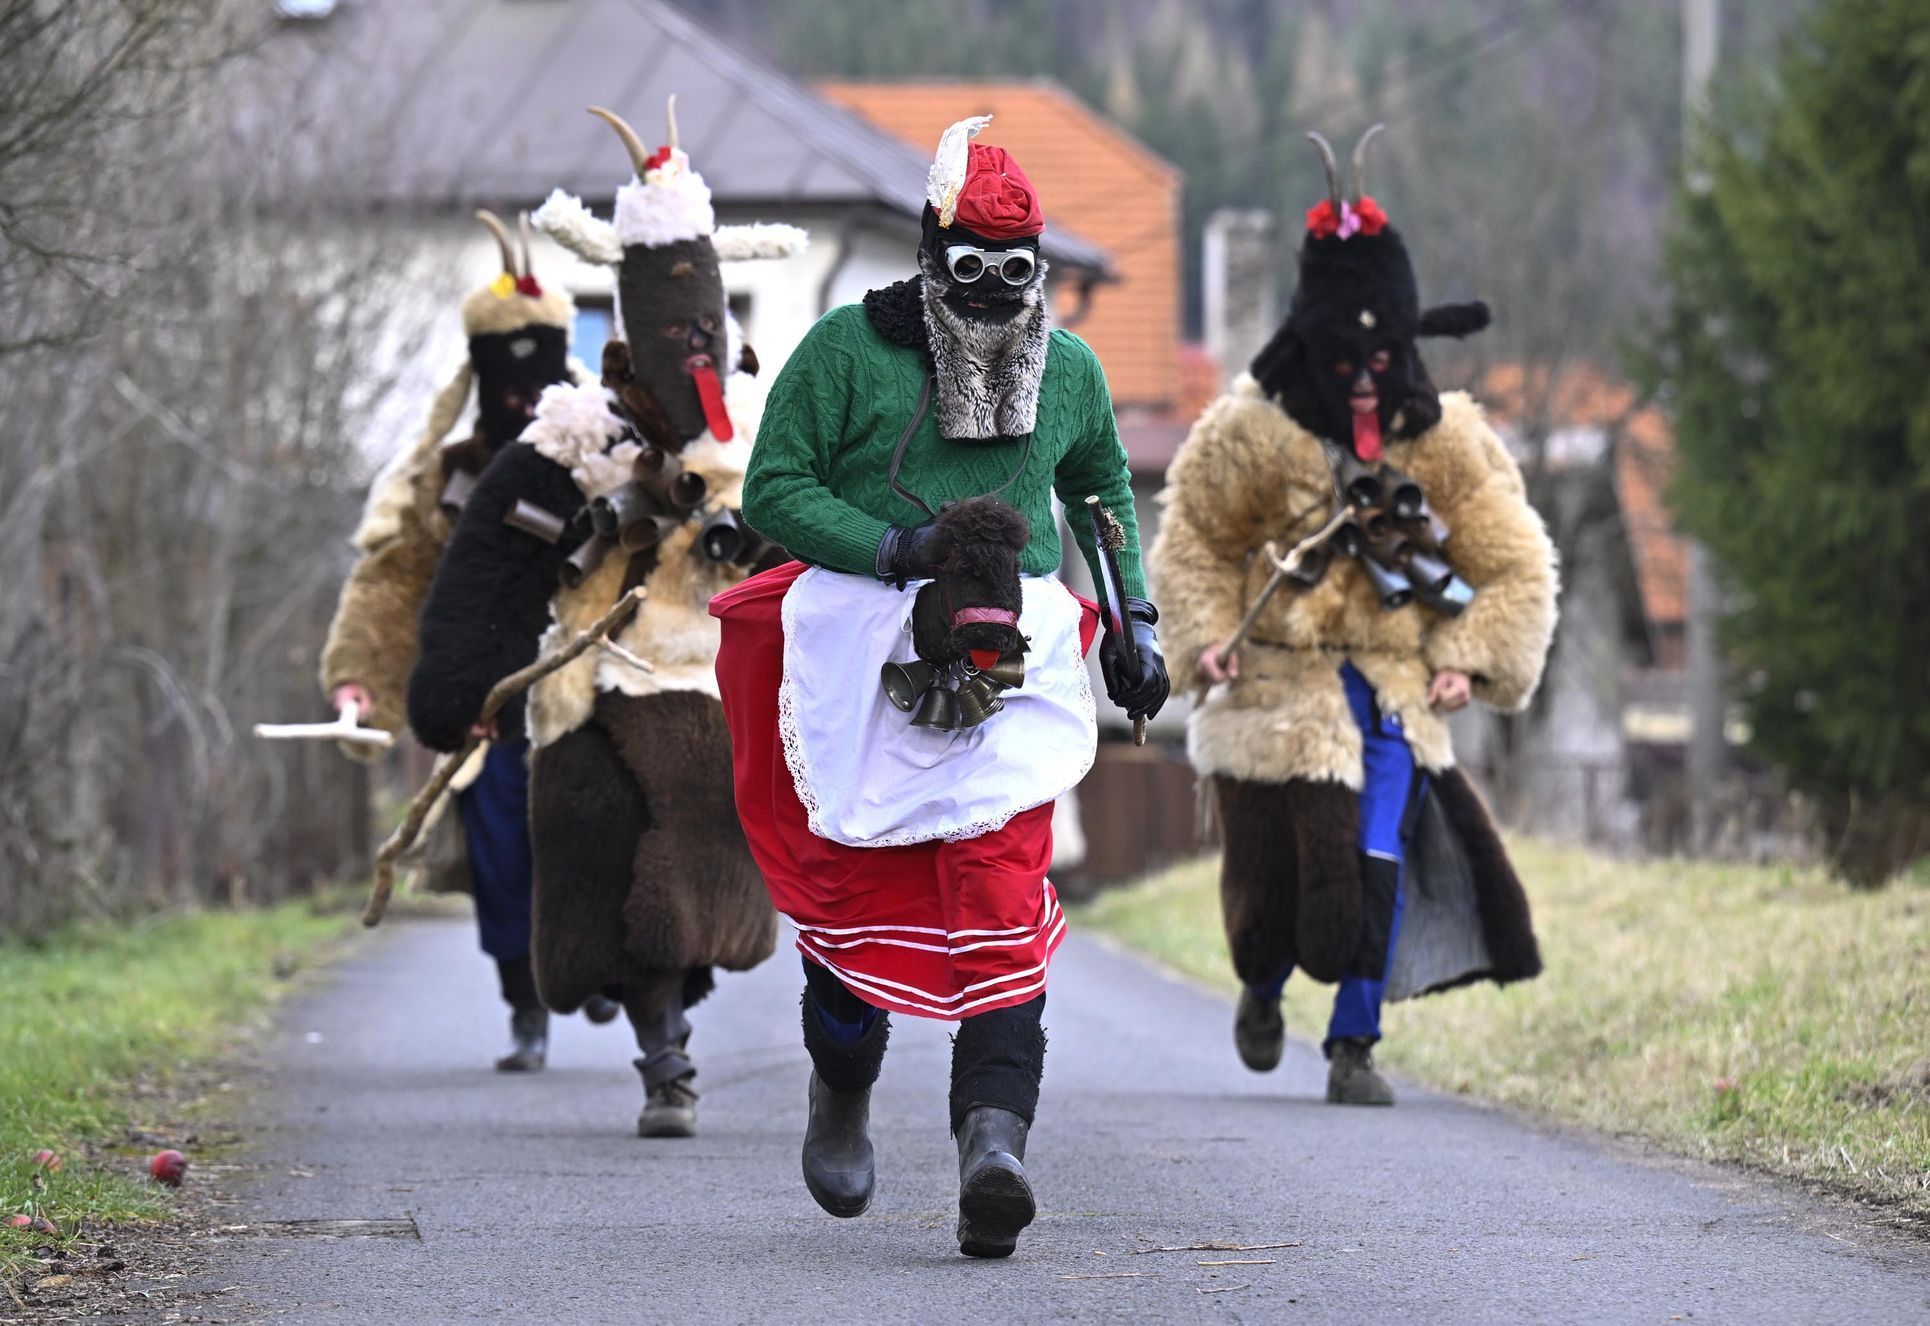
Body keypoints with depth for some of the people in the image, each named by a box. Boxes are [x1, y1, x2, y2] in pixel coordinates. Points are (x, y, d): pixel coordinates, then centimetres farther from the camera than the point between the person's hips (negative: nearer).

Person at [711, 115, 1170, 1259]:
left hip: (1015, 658, 2)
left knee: (1003, 902, -13)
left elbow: (1104, 483, 32)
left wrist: (1137, 622, 25)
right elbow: (774, 489, -2)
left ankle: (994, 1137, -26)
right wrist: (897, 549, -15)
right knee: (857, 884, 3)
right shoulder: (847, 351, 0)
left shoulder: (1069, 369, 14)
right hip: (865, 647, -2)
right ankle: (842, 1096, 30)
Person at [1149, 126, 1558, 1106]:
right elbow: (1194, 541, 7)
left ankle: (1354, 1045, -7)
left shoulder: (1446, 443, 2)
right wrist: (1205, 636, -7)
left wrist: (1468, 659, -6)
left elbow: (1517, 570, 7)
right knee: (1277, 865, -1)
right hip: (1278, 684, -1)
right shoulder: (1254, 432, -3)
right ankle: (1263, 990, 33)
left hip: (1392, 691, 1)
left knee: (1378, 858, -15)